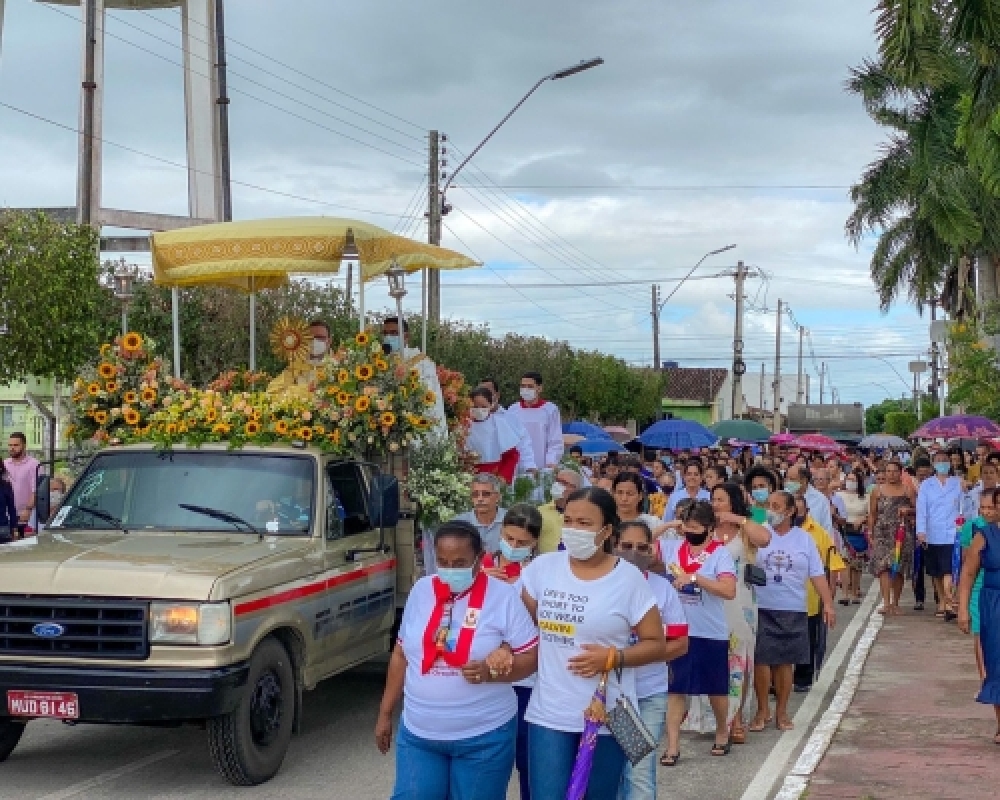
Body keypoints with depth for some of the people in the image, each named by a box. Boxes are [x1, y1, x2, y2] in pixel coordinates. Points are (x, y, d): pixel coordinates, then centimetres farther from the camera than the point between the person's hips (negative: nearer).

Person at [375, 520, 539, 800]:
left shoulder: (503, 595, -8)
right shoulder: (421, 591, 5)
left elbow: (532, 657, -6)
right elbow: (401, 654, 13)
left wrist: (490, 672, -23)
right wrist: (385, 713, 14)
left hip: (484, 737, -3)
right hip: (418, 734, 3)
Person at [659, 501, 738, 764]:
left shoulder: (720, 553, -10)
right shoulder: (671, 547, 0)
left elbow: (729, 590, -22)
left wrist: (694, 578, -27)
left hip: (712, 633, -2)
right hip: (678, 630, 2)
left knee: (716, 688, 15)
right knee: (675, 689, 1)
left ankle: (722, 732, 38)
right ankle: (672, 746, 4)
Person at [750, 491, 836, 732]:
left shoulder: (803, 538, 4)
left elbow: (817, 574, 4)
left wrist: (828, 604, -3)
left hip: (793, 610, 1)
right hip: (762, 609, -1)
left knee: (785, 662, 8)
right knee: (761, 660, -1)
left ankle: (781, 711, 20)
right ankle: (762, 710, 13)